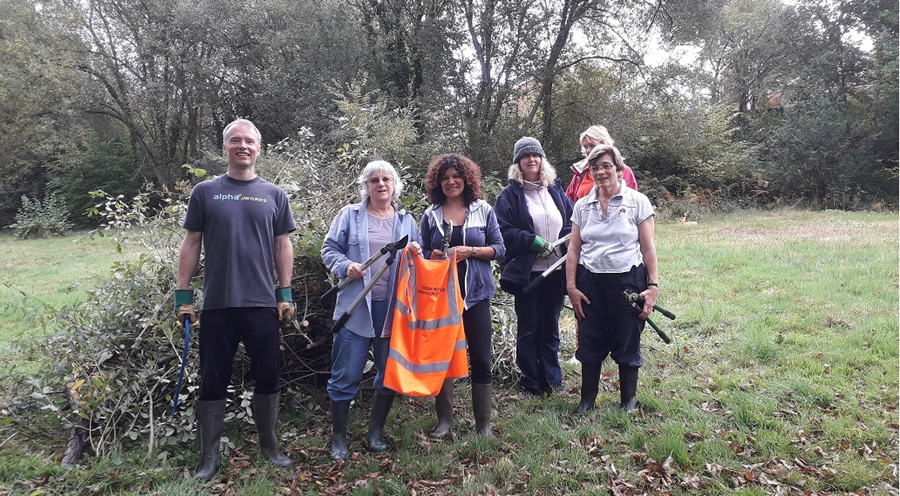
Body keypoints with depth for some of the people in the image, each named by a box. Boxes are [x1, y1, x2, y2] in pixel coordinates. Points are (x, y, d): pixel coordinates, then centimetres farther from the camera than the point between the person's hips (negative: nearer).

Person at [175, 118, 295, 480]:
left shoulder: (273, 195, 7)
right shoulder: (205, 192, 5)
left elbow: (282, 246, 7)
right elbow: (191, 245, 5)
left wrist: (285, 294, 1)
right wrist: (183, 295, 1)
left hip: (262, 303, 1)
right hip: (217, 304, 0)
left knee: (267, 377, 7)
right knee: (213, 380, 7)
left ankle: (269, 445, 24)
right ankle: (209, 454, 20)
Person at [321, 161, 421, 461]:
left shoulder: (406, 221, 14)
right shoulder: (350, 215, 6)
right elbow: (330, 249, 4)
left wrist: (416, 255, -5)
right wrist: (345, 266, -14)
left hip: (394, 308, 3)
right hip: (356, 307, -3)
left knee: (389, 373, 10)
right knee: (346, 375, 0)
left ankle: (375, 433, 28)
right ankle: (338, 438, 16)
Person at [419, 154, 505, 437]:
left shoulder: (483, 211, 3)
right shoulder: (430, 215, 7)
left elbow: (499, 249, 2)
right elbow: (423, 253, 11)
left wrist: (471, 251, -14)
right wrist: (434, 256, -11)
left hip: (476, 293, -1)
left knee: (480, 358, 3)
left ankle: (483, 423, 16)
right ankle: (444, 420, 20)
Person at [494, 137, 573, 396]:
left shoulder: (555, 190, 10)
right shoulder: (510, 194, -3)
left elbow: (573, 221, 11)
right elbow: (504, 231, -11)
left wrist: (563, 240, -9)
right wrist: (534, 242, -19)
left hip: (556, 270, 4)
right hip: (526, 272, -4)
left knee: (550, 326, 15)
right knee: (528, 328, 8)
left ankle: (552, 377, 27)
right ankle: (531, 380, 21)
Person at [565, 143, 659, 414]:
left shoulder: (637, 202, -2)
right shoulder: (582, 206, 6)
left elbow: (648, 248, -2)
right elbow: (573, 249, 6)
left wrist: (653, 286, -7)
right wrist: (571, 286, 1)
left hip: (628, 280, -2)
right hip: (590, 282, 3)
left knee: (627, 343, 7)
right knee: (590, 341, 9)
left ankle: (629, 399, 27)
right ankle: (587, 399, 26)